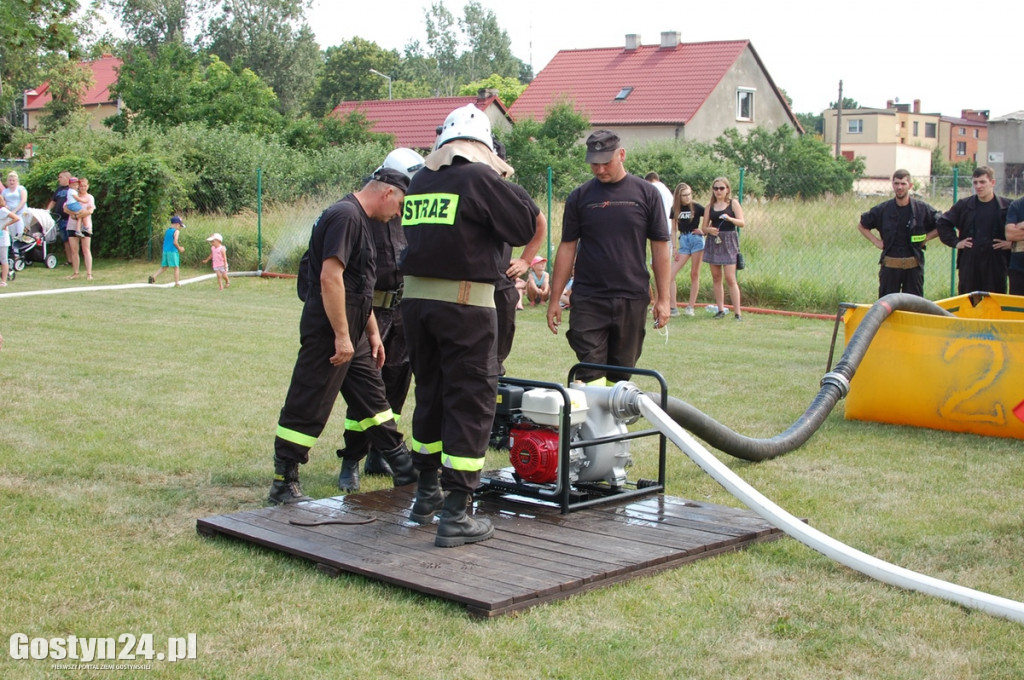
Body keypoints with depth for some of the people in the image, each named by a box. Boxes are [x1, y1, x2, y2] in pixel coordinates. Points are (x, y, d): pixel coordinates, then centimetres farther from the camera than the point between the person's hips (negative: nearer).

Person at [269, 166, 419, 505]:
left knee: (372, 399, 16)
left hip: (352, 336, 11)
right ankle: (283, 485, 5)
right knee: (307, 410, -3)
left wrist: (373, 333, 23)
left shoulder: (361, 221, 18)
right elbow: (330, 277, -24)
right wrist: (342, 336, -23)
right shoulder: (345, 216, -16)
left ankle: (404, 468, 25)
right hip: (329, 334, -11)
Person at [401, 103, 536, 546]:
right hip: (465, 302, -6)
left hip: (415, 298, 6)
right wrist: (504, 186, 8)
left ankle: (426, 494, 33)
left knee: (430, 395, 19)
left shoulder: (420, 182, 9)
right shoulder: (481, 178, -8)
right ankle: (455, 514, -2)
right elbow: (525, 228, -5)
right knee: (471, 402, -1)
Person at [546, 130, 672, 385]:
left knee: (621, 374, 9)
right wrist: (554, 298, 2)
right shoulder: (579, 196, 4)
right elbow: (567, 247, 6)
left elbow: (660, 247, 3)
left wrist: (663, 298, -1)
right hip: (588, 299, 0)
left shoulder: (646, 193, 3)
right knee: (590, 374, -6)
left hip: (632, 299, 0)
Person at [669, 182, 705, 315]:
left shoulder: (696, 207, -4)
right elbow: (674, 229, 9)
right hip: (683, 241, 3)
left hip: (696, 240, -3)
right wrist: (674, 247, 4)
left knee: (695, 275, 2)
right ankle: (673, 307, -3)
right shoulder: (675, 209, 5)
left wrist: (704, 231, -8)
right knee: (670, 274, -6)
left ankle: (690, 307, 8)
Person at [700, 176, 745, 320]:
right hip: (713, 242, 4)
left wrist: (729, 219, -27)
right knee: (716, 277, 4)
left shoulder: (733, 203, 2)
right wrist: (709, 230, -13)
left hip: (729, 242, -4)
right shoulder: (710, 205, 10)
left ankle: (737, 312, -7)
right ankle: (720, 309, 12)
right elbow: (703, 226, 10)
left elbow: (742, 222, -8)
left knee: (730, 278, -10)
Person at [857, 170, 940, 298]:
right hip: (889, 264, 0)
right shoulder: (883, 209, 1)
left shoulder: (922, 208, 0)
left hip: (914, 265, 0)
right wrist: (876, 241, 5)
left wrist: (926, 237, 0)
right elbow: (862, 225, 15)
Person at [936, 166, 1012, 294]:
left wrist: (1012, 243, -5)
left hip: (996, 263, -2)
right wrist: (955, 242, 6)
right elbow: (942, 223, 13)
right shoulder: (964, 205, 5)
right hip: (969, 263, 2)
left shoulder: (1007, 206, -2)